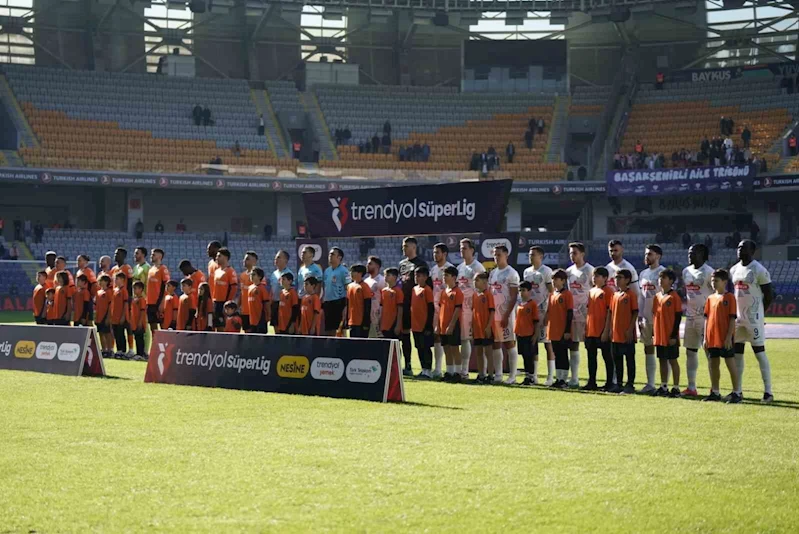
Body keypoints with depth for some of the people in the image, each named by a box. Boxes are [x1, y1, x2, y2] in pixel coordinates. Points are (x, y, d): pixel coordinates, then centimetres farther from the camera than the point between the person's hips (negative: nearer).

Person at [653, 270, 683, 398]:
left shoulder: (674, 297, -10)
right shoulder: (657, 296, 11)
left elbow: (678, 316, -12)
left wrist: (674, 335, -15)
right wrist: (654, 333, 13)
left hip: (670, 336, -7)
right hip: (659, 335, 7)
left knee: (673, 360, -1)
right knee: (662, 360, 11)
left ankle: (676, 388, 4)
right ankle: (663, 387, 18)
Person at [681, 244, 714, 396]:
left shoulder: (708, 272, -12)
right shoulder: (686, 271, 11)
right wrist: (685, 306, 12)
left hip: (705, 317, -8)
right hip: (690, 316, 8)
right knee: (690, 351, 9)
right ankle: (691, 388, 15)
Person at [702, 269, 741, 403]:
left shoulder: (729, 297, -6)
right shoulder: (710, 298, 12)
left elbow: (732, 319, -9)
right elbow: (707, 318, 14)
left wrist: (729, 337, -15)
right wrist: (706, 337, 9)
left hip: (724, 338, -7)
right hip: (712, 338, 7)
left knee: (730, 363, -3)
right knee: (713, 364, 11)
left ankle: (736, 393, 0)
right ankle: (715, 392, 20)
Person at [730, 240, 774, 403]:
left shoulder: (759, 270, -12)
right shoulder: (734, 270, 10)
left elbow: (769, 295, -8)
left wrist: (759, 313, -2)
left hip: (753, 318, -7)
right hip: (738, 317, 7)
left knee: (759, 352, -6)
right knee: (737, 353, 8)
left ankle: (768, 391, -3)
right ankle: (738, 390, 15)